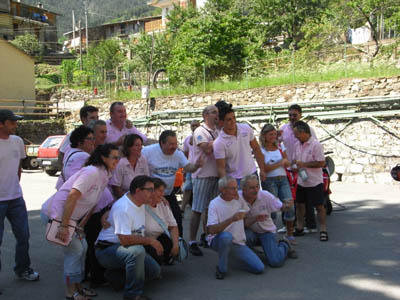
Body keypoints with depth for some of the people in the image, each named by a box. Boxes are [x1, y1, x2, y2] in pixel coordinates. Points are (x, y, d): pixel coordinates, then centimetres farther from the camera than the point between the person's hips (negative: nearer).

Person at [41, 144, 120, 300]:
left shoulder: (105, 176, 7)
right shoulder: (92, 172, -23)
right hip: (55, 214, -9)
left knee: (82, 247, 12)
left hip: (69, 216, 9)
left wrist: (80, 226, 10)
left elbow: (92, 203, 13)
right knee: (74, 249, -6)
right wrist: (64, 226, -28)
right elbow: (72, 197, -28)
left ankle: (77, 287, 25)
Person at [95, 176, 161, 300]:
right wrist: (151, 241, -22)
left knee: (155, 271, -2)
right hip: (107, 249, -9)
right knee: (137, 250, -37)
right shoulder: (123, 208, -23)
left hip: (126, 248, 9)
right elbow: (125, 239, -30)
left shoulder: (140, 203, 6)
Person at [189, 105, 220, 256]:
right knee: (197, 210, -5)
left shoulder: (217, 132, 14)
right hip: (203, 175, -7)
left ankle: (205, 236, 29)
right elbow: (207, 149, -22)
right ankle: (192, 242, 0)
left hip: (216, 174, 7)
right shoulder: (200, 131, -8)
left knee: (210, 208, 16)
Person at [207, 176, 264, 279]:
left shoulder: (239, 199, 5)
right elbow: (211, 230, -24)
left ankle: (233, 254, 15)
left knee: (259, 268, -11)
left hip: (238, 243, 5)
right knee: (226, 236, -41)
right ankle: (221, 268, -16)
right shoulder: (214, 204, -12)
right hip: (218, 240, -5)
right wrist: (231, 219, -31)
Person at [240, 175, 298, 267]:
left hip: (267, 231, 0)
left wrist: (287, 206, -32)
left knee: (275, 261, -16)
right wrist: (255, 219, -37)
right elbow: (243, 223, -19)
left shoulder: (265, 195, -18)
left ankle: (285, 245, 20)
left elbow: (281, 207, -8)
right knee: (245, 237, -37)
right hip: (250, 231, 0)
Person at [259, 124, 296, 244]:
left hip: (283, 179, 4)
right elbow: (264, 168, -10)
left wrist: (285, 162, -9)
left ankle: (290, 235, 8)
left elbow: (287, 163, 13)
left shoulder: (280, 146, 13)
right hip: (269, 181, -4)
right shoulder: (261, 150, -2)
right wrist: (280, 163, -10)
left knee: (290, 206, -6)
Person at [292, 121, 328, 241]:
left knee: (319, 206, 0)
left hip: (314, 182, -7)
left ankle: (323, 230, 8)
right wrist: (296, 166, -2)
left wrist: (304, 164, -19)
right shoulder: (298, 145, 7)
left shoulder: (316, 145, -15)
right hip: (301, 182, 8)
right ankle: (299, 228, 26)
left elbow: (321, 163, -19)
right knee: (299, 204, 14)